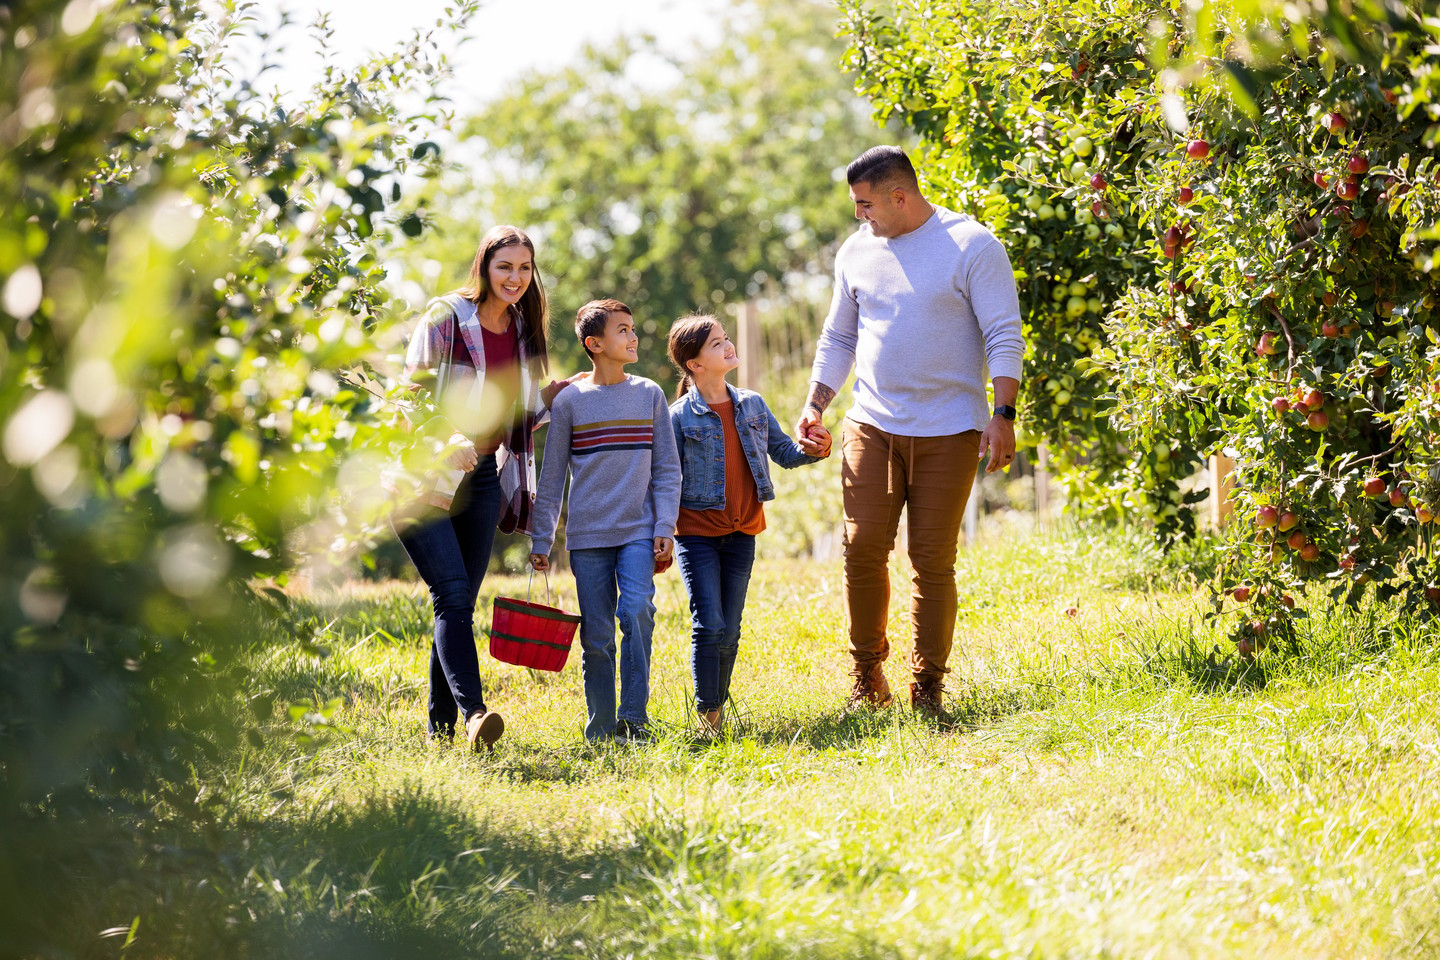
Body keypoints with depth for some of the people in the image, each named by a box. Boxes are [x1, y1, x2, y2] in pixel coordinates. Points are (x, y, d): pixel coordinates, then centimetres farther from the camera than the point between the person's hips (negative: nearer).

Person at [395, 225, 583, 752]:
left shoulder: (523, 332, 11)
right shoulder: (446, 319, -8)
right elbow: (411, 395, -11)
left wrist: (564, 389, 4)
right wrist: (446, 440, -27)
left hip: (481, 478, 6)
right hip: (424, 478, -6)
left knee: (460, 605, 6)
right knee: (453, 595, -19)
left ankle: (441, 728, 10)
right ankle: (473, 712, -30)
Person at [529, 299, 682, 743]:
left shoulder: (650, 395, 6)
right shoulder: (569, 401, 2)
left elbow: (667, 471, 8)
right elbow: (552, 477, 7)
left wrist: (664, 529, -1)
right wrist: (540, 541, 6)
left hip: (638, 531, 0)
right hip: (587, 536, 0)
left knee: (637, 611, -19)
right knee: (596, 635, 1)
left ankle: (633, 718, -13)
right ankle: (600, 728, 10)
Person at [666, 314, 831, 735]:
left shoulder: (752, 405, 7)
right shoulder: (680, 416, -7)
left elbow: (784, 452, 12)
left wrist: (812, 450, -10)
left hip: (741, 534, 4)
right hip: (697, 533, -4)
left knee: (729, 632, 7)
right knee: (709, 626, -11)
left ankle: (718, 710, 19)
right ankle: (706, 716, -2)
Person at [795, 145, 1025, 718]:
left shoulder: (971, 246, -4)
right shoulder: (857, 250, 11)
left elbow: (1004, 337, -6)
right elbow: (838, 338, 21)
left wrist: (1003, 414, -15)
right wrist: (815, 405, 11)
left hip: (949, 430, -4)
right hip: (871, 426, 4)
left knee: (933, 559, -3)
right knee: (863, 548, -4)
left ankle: (928, 687, 6)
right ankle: (867, 677, 11)